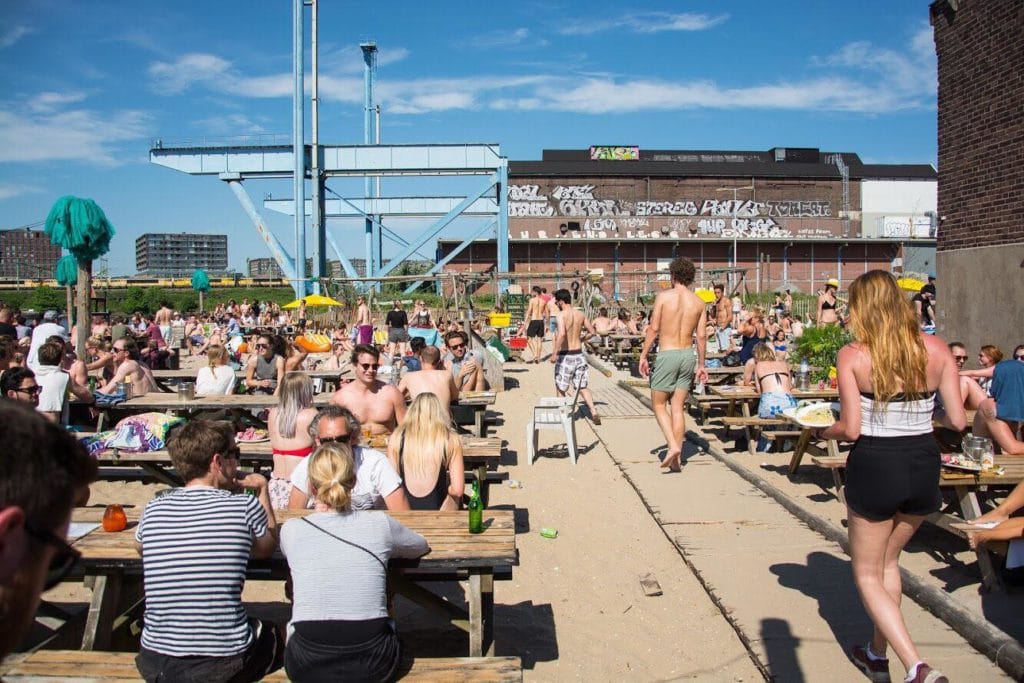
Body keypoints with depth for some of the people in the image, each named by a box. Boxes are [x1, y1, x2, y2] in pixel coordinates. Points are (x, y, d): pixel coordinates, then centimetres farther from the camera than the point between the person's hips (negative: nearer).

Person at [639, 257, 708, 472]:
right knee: (678, 408, 10)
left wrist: (643, 355, 0)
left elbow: (653, 329, -8)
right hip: (688, 355, 4)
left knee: (659, 404, 9)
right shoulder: (699, 302, 4)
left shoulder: (664, 296, -7)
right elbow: (701, 336, 5)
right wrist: (701, 365, 13)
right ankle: (677, 459, 11)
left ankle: (673, 446, -10)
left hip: (667, 355, -4)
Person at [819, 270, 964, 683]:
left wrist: (826, 432, 7)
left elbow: (851, 429, -15)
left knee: (867, 574, 13)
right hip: (924, 467, 5)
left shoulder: (852, 356, -13)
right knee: (888, 561, 26)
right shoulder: (936, 350, -3)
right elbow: (957, 421, -2)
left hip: (874, 467, -5)